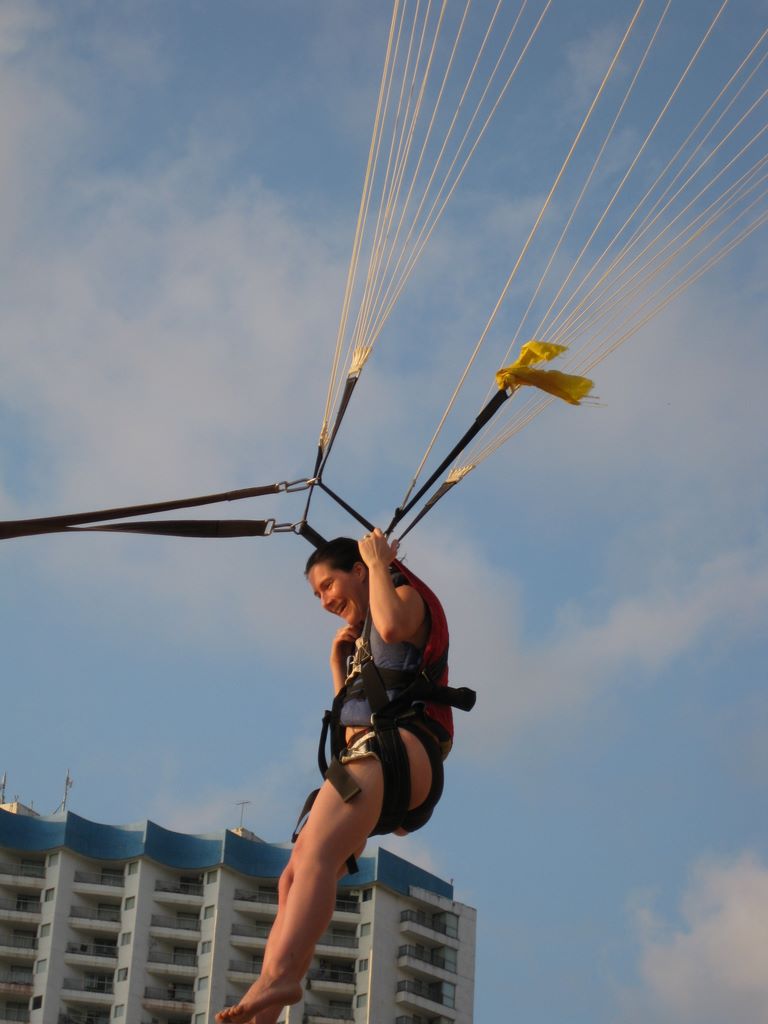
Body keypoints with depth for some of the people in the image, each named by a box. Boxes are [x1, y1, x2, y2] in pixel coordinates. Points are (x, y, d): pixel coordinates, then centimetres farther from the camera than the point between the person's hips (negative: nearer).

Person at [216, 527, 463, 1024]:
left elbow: (392, 626, -18)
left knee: (316, 853, -31)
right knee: (295, 880, -1)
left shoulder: (408, 596, 8)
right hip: (367, 760, 10)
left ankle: (279, 974, -50)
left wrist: (379, 563, -4)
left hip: (398, 749, -10)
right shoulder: (363, 637, 33)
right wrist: (339, 661, 21)